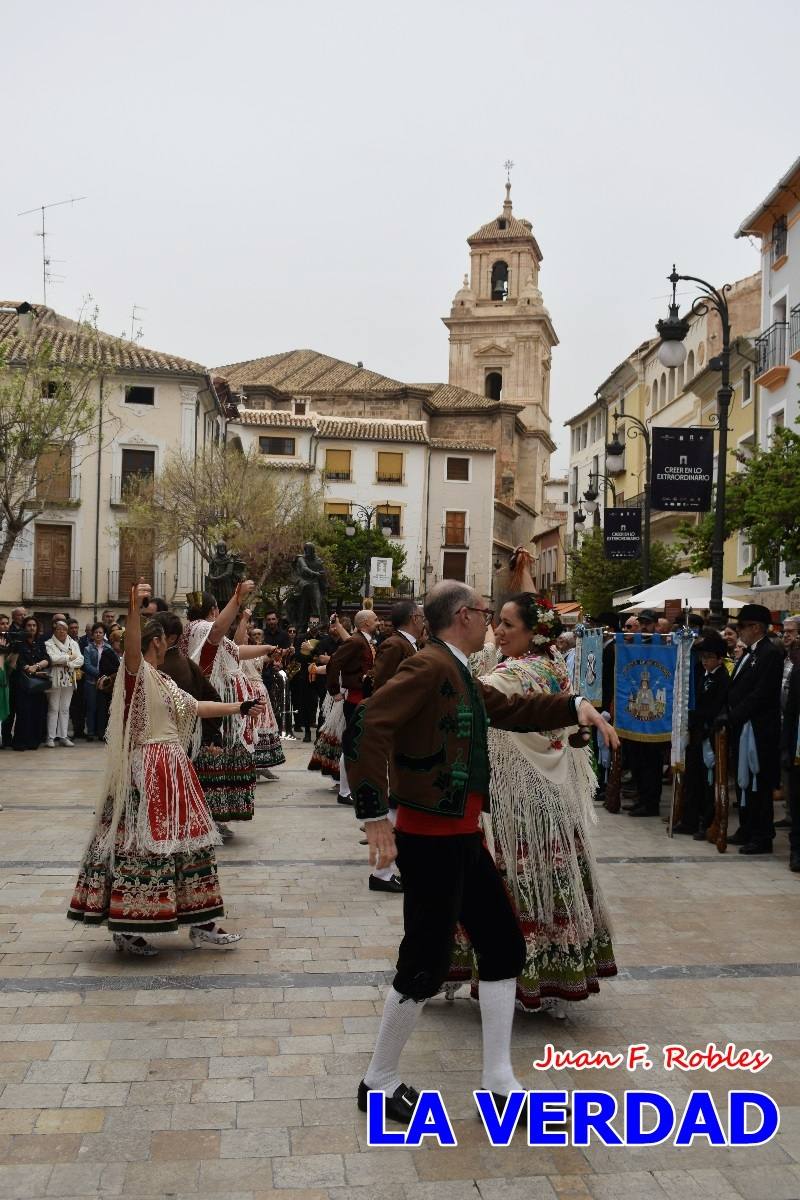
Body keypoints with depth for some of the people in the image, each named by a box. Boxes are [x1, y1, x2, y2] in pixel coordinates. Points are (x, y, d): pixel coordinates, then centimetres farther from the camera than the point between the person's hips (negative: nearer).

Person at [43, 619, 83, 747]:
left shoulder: (74, 644, 13)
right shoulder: (49, 644, 1)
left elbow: (80, 660, 2)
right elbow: (53, 658, -15)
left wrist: (67, 663, -12)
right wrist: (70, 657, -5)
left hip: (69, 680, 4)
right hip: (55, 680, -4)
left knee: (65, 709, 6)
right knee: (53, 709, -3)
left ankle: (64, 736, 10)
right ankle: (51, 737, 0)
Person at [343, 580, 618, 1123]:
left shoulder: (460, 675, 11)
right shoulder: (428, 666, -19)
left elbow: (511, 710, 22)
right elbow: (366, 728, -27)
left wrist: (577, 706, 9)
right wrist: (375, 817, -28)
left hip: (463, 837, 10)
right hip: (430, 840, -10)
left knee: (504, 946, 14)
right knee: (427, 962, 0)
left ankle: (499, 1084, 25)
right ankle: (380, 1081, 22)